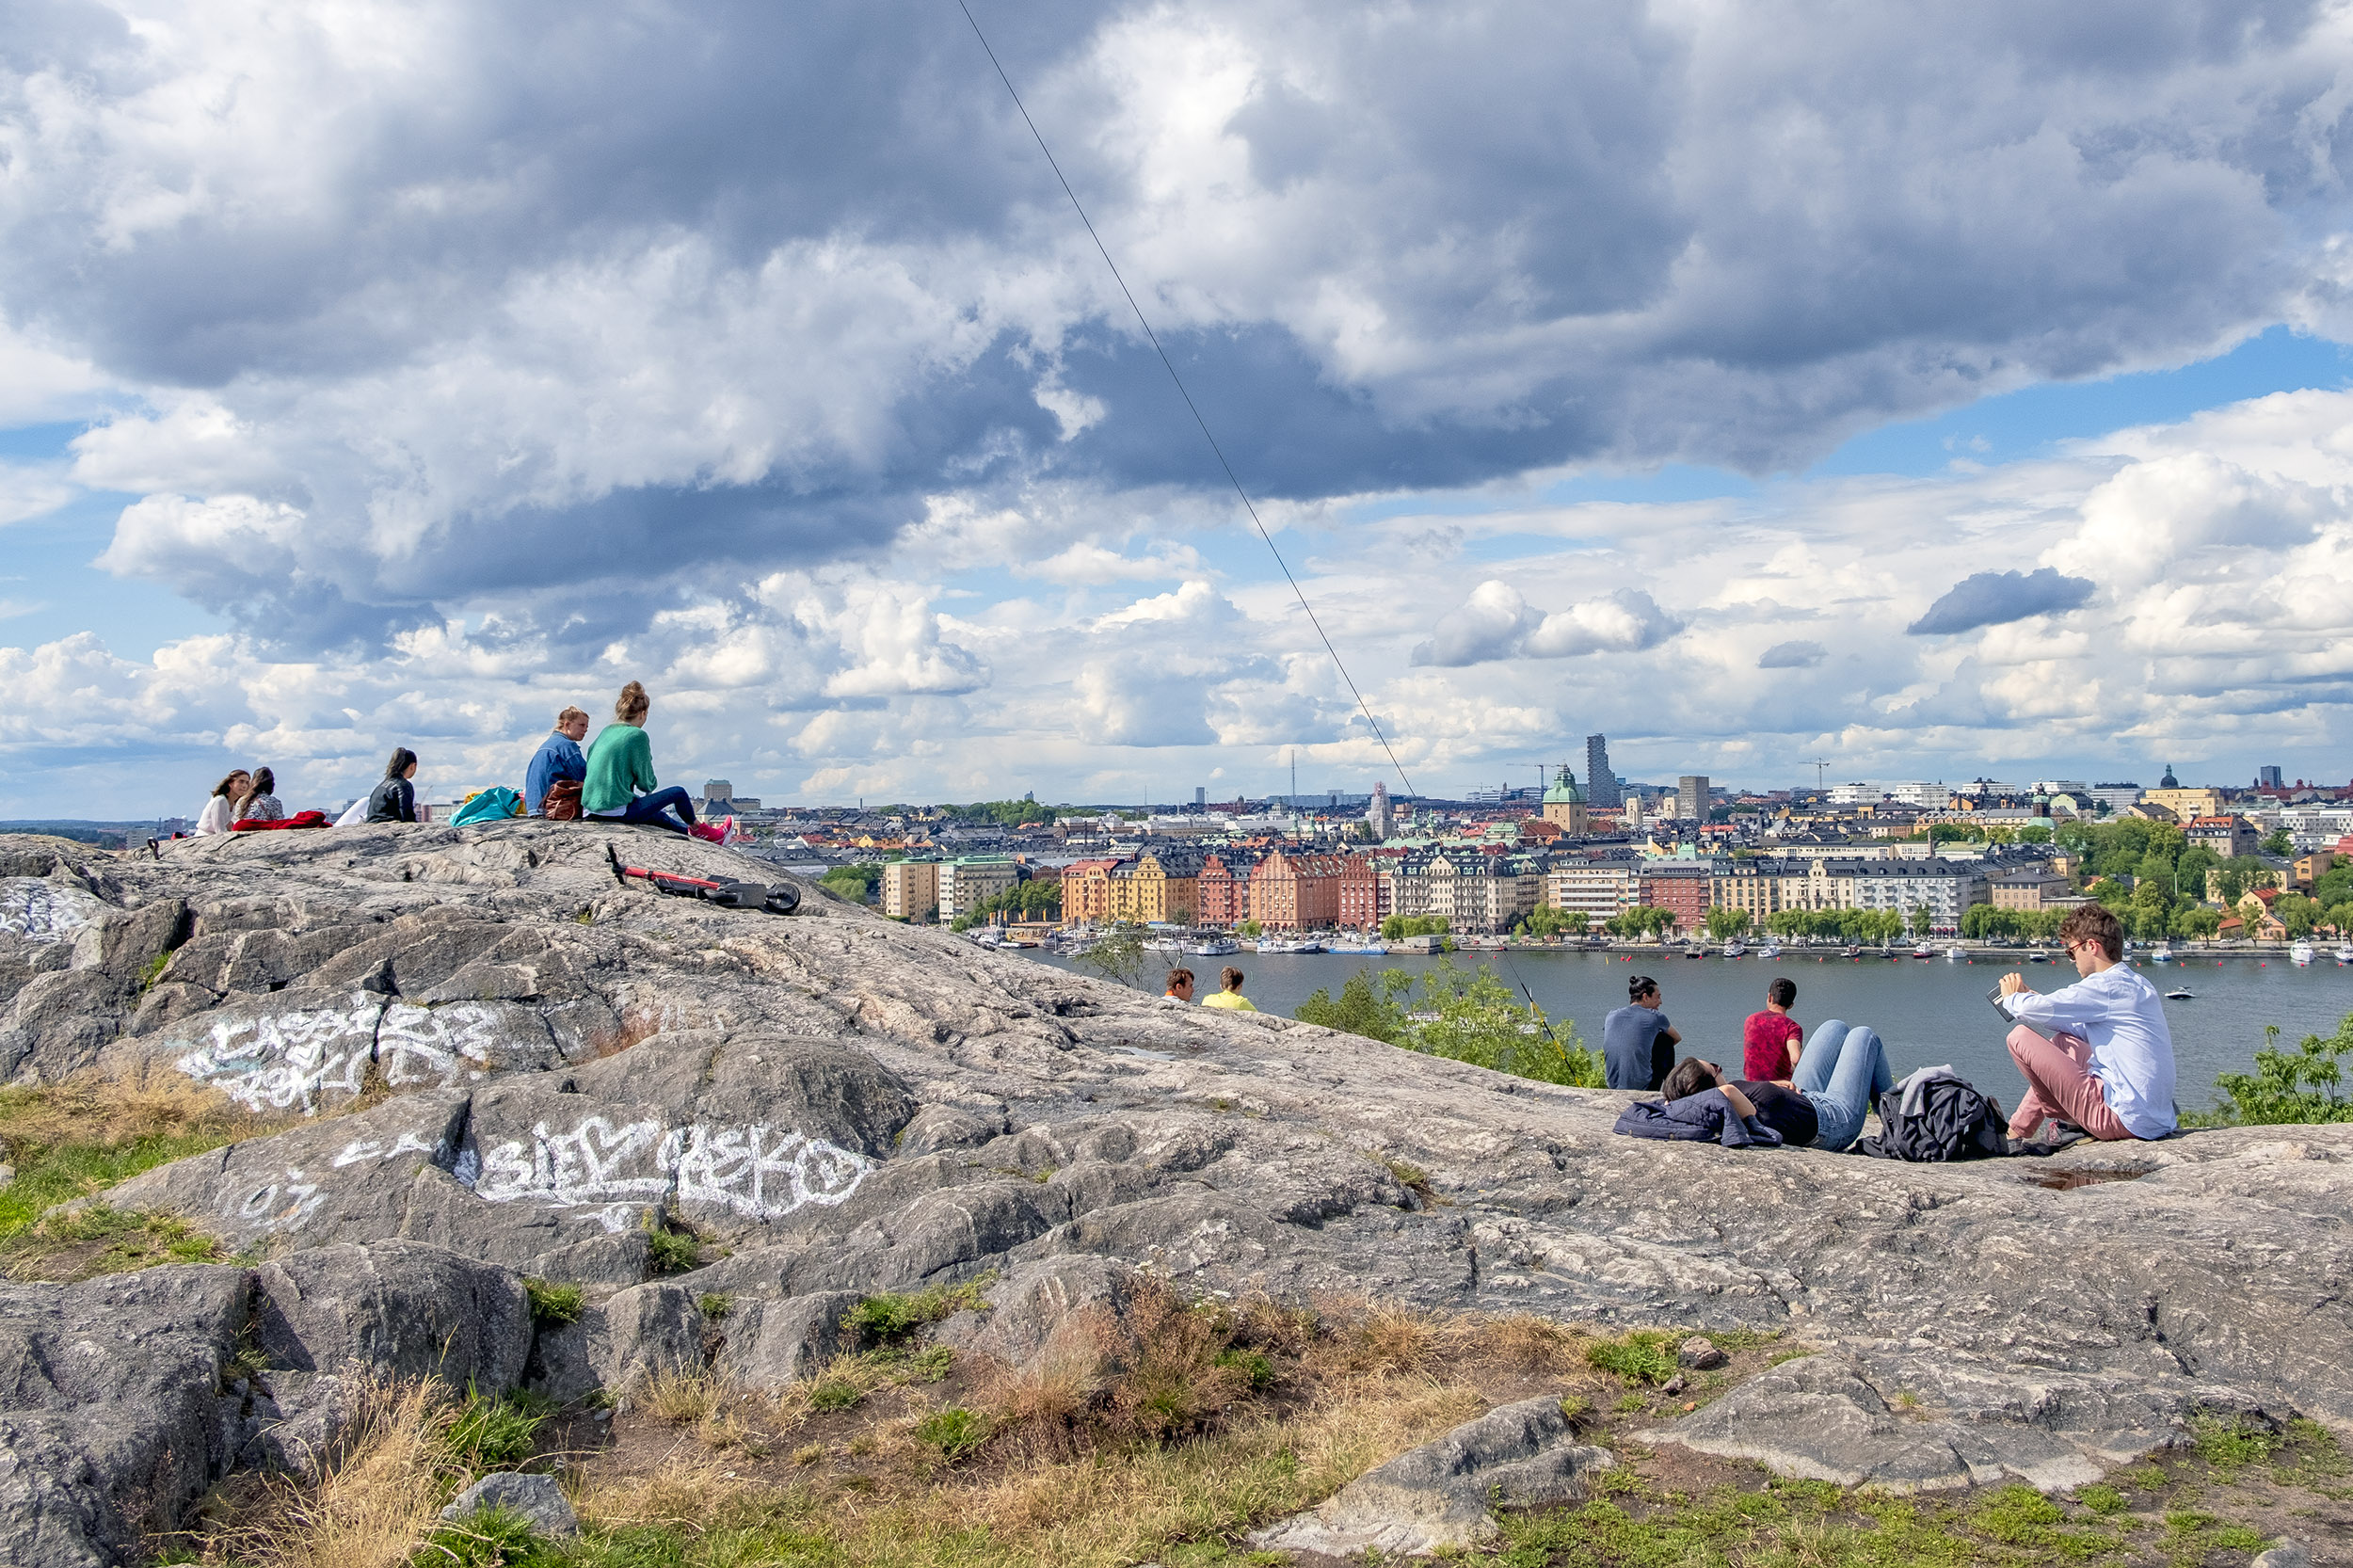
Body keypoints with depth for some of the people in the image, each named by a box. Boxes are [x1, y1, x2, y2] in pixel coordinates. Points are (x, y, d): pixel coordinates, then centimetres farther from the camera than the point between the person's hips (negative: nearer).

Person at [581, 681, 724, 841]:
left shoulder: (606, 731, 11)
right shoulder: (638, 735, -10)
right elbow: (646, 782, -5)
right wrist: (653, 784, 20)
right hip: (618, 812, -8)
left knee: (659, 816, 30)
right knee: (678, 793, 9)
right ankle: (696, 828, 36)